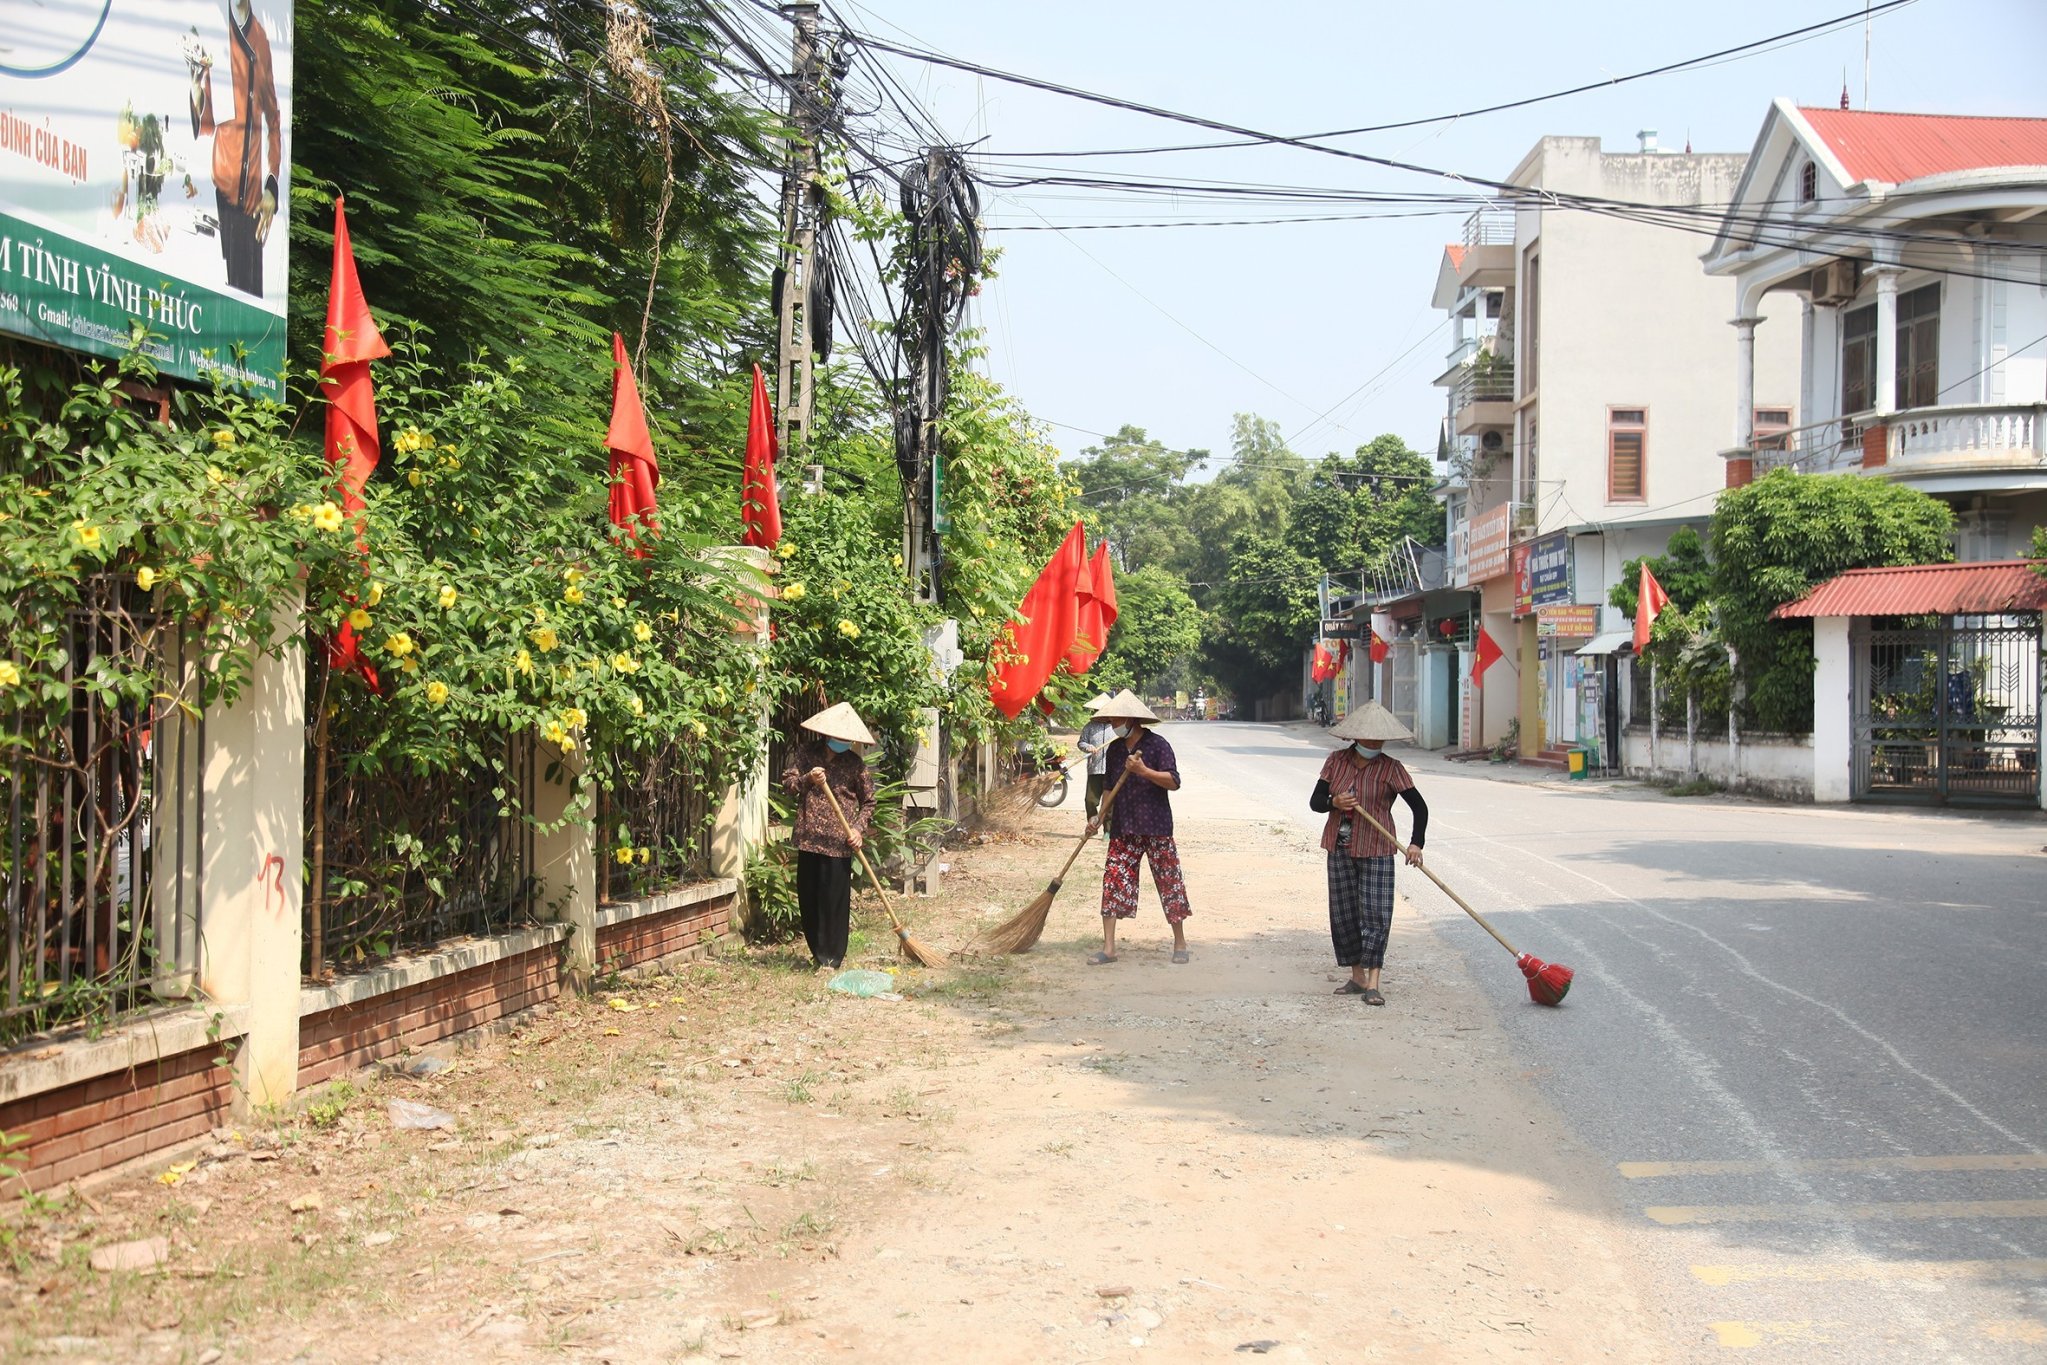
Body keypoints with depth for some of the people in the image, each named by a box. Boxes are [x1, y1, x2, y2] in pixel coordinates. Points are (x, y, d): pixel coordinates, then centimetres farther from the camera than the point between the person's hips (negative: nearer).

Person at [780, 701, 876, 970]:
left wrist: (859, 829, -6)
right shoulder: (805, 752, 6)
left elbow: (868, 801, 9)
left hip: (839, 842, -2)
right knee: (808, 897, 7)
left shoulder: (855, 763, 3)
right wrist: (807, 779, -19)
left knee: (836, 898, -3)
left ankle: (832, 955, 6)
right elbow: (787, 783, 1)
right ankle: (818, 951, 22)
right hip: (809, 837, 2)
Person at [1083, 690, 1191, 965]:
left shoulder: (1157, 745, -7)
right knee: (1113, 880, -3)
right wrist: (1100, 818, 8)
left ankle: (1180, 943, 15)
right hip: (1123, 828, 5)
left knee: (1169, 881, 2)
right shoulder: (1115, 749, 10)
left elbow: (1174, 782, -15)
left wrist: (1143, 770, -26)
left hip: (1156, 827, -5)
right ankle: (1108, 948, 1)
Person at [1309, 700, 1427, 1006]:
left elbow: (1419, 806, -8)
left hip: (1375, 850, -4)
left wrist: (1416, 843, -22)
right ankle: (1357, 978, 19)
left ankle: (1372, 984, -10)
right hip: (1340, 848, 4)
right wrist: (1334, 802, -18)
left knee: (1375, 913, -9)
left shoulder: (1391, 768, -6)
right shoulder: (1337, 761, 3)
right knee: (1344, 913, 7)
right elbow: (1315, 802, 4)